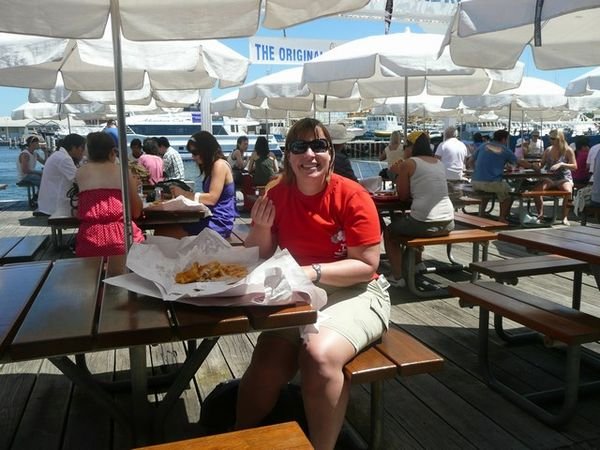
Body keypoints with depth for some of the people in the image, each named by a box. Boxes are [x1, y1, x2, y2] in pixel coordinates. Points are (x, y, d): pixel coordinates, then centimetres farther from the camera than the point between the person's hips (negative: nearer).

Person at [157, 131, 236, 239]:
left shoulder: (219, 164, -10)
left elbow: (212, 198, -18)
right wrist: (183, 193, 2)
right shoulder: (211, 165, 19)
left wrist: (183, 193, -12)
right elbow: (207, 196, 13)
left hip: (218, 223, -9)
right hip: (211, 218, 9)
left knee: (162, 233, -17)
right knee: (163, 227, -4)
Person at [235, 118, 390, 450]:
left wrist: (312, 272, -25)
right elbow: (257, 260, 7)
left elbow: (367, 266, -14)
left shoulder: (352, 197, -12)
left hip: (354, 294, -3)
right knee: (268, 360, -22)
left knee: (320, 354, -31)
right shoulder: (276, 196, 1)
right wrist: (260, 229, -14)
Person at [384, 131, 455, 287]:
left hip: (425, 224, -7)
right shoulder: (439, 162, 17)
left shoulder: (408, 163, -2)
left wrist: (398, 174, 16)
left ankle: (397, 277, 14)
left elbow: (403, 196, 2)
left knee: (389, 231, 21)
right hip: (448, 223, 7)